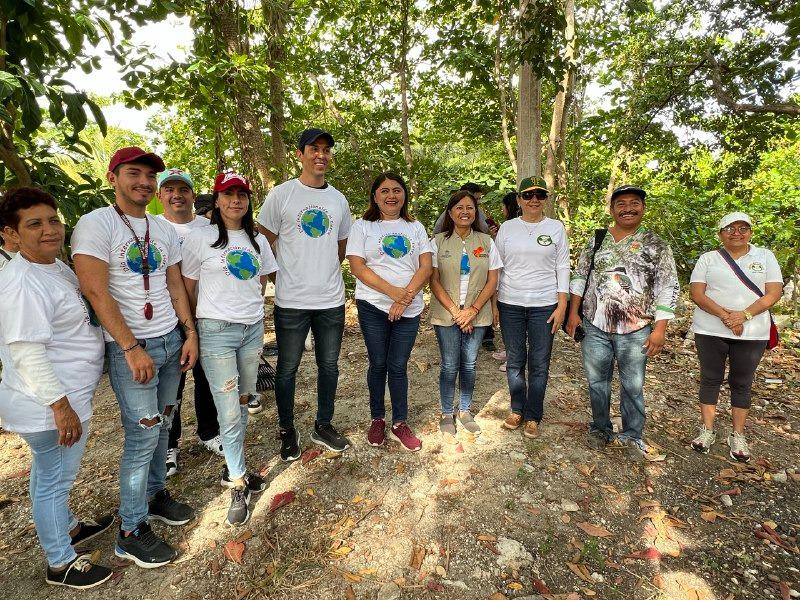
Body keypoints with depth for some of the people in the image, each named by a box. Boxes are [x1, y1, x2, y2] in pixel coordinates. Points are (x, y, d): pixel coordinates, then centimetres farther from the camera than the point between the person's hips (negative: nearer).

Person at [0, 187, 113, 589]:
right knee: (54, 479, 8)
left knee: (51, 475, 27)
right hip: (48, 405, -9)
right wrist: (60, 405, -24)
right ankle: (60, 564, 27)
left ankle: (67, 527, 47)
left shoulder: (55, 266, 7)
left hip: (65, 397, 10)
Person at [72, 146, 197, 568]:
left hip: (172, 341, 6)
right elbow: (95, 291, -16)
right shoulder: (96, 224, -9)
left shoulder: (164, 229, 11)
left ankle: (155, 494, 33)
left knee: (161, 426, 14)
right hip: (129, 347, -6)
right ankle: (131, 533, 16)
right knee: (142, 435, -1)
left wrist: (189, 334, 6)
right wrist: (132, 348, -18)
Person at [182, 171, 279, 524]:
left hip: (253, 329, 5)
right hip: (216, 332, -5)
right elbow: (189, 289, 1)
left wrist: (251, 308, 13)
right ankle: (238, 486, 11)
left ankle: (232, 469, 30)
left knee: (242, 403, 12)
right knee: (230, 412, -4)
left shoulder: (258, 241, 11)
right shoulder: (200, 239, -3)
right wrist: (212, 314, 5)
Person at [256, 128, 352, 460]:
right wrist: (281, 278, 0)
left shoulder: (338, 199, 10)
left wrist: (325, 274, 12)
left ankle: (323, 426, 31)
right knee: (287, 369, 8)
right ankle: (287, 431, 26)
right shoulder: (281, 194, -3)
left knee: (329, 366, 13)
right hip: (291, 301, -4)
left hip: (331, 301, 4)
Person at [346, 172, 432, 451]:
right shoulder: (363, 226, 3)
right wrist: (393, 292, -16)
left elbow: (426, 266, 1)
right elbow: (357, 266, -8)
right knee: (378, 364, 8)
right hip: (373, 306, -1)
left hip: (409, 309, 2)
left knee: (398, 366, 6)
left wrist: (406, 297, -14)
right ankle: (377, 419, 26)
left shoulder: (415, 227, 11)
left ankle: (400, 423, 20)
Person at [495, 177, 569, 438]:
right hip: (510, 304, 1)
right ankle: (517, 410, 27)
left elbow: (563, 268, 4)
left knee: (539, 364, 5)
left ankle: (533, 417, 20)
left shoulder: (556, 228, 4)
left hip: (544, 305, -1)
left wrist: (562, 306, -3)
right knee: (514, 361, 9)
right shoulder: (507, 228, 5)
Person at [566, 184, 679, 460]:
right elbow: (580, 277, 10)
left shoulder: (656, 245, -1)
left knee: (633, 386, 8)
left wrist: (660, 328, -8)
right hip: (595, 326, 2)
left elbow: (668, 289, -2)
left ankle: (633, 437, 27)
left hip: (635, 329, -2)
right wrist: (573, 312, 4)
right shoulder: (597, 240, 6)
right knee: (597, 382, 13)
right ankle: (600, 429, 32)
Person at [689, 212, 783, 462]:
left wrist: (744, 315, -18)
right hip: (710, 330, 0)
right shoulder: (708, 258, 3)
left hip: (752, 333, 1)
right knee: (710, 379, 6)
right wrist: (725, 315, -20)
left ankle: (738, 436, 18)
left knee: (742, 383, 8)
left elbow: (774, 293, -3)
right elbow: (696, 293, -6)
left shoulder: (765, 256, 6)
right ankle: (707, 431, 15)